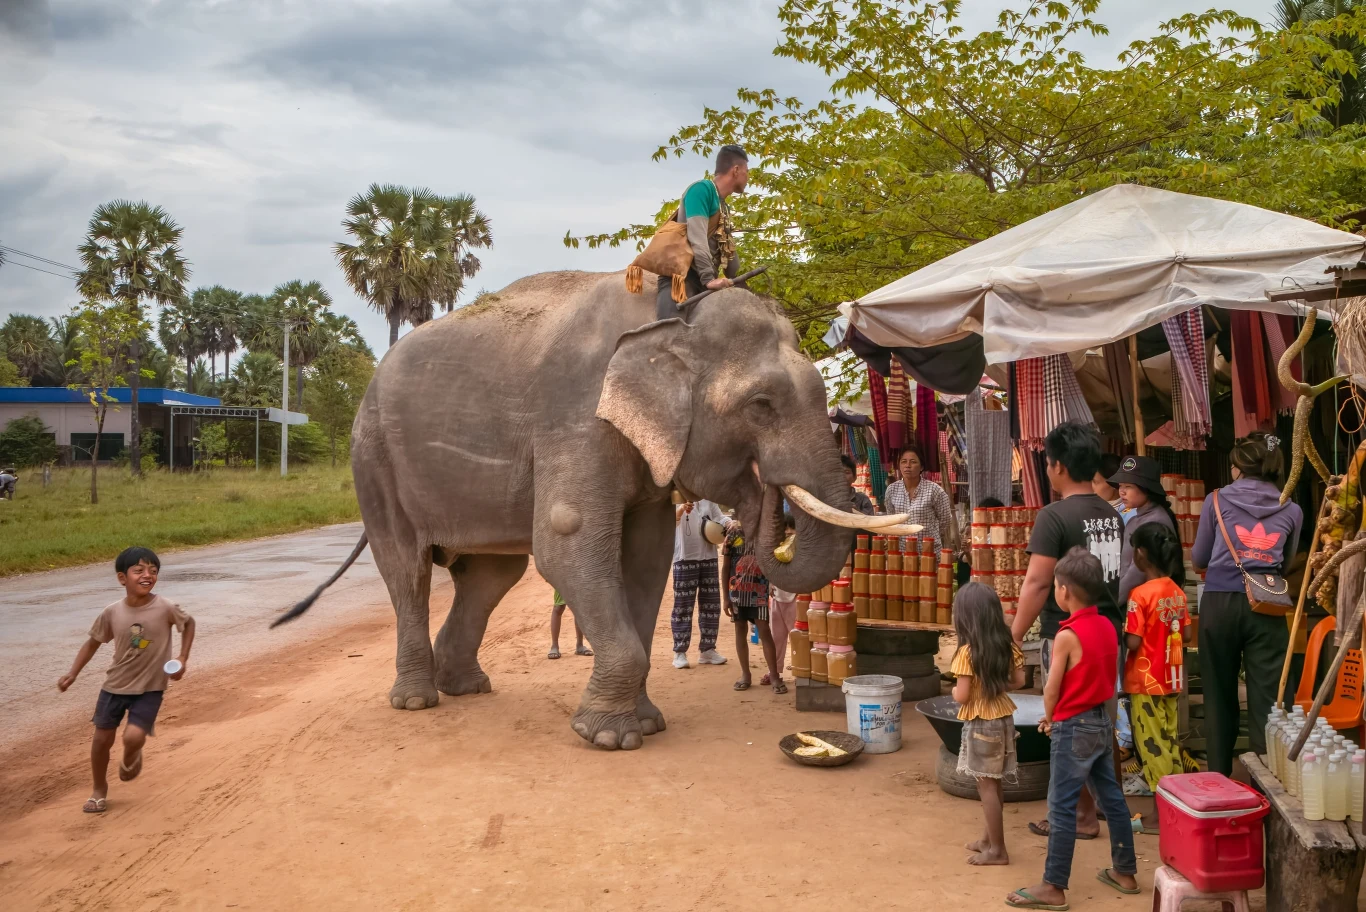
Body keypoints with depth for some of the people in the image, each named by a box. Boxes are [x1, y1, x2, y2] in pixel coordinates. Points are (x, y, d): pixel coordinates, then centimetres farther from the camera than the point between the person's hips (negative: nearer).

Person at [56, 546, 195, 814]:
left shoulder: (165, 608, -19)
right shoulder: (112, 612, -12)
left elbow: (189, 623, 1)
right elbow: (93, 642, 5)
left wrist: (183, 658, -7)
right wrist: (73, 673, -2)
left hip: (150, 688, -3)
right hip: (115, 685, 3)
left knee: (133, 736, -19)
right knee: (102, 739, 9)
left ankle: (131, 758, 20)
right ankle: (100, 790, 35)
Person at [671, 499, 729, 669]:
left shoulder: (709, 501, 9)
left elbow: (720, 518, 3)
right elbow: (671, 519, -23)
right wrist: (682, 508, -44)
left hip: (709, 558, 5)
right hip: (685, 559, -5)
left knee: (711, 606, 9)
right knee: (683, 607, -2)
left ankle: (708, 650, 20)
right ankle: (680, 652, 4)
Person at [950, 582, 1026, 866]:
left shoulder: (967, 652, -20)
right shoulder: (1007, 644, -1)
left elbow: (962, 696, -20)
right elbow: (1018, 680, 5)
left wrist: (954, 690, 1)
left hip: (981, 723, -7)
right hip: (1003, 717, 7)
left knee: (986, 786, 3)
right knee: (993, 783, 18)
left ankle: (997, 850, 9)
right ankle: (989, 838, 30)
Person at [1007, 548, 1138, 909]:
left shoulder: (1068, 636, -21)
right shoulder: (1107, 626, 2)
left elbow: (1052, 689, -15)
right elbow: (1104, 677, 10)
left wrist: (1049, 719, 6)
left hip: (1074, 729, -8)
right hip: (1102, 722, 8)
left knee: (1061, 809, -1)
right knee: (1112, 798, 18)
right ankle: (1124, 872, 29)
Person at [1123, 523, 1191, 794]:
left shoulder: (1140, 594, -19)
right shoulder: (1178, 591, 1)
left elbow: (1133, 642, -22)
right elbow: (1186, 636, 8)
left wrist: (1122, 632, -2)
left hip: (1145, 680, -7)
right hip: (1170, 678, 7)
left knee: (1151, 742, 2)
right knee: (1169, 738, 17)